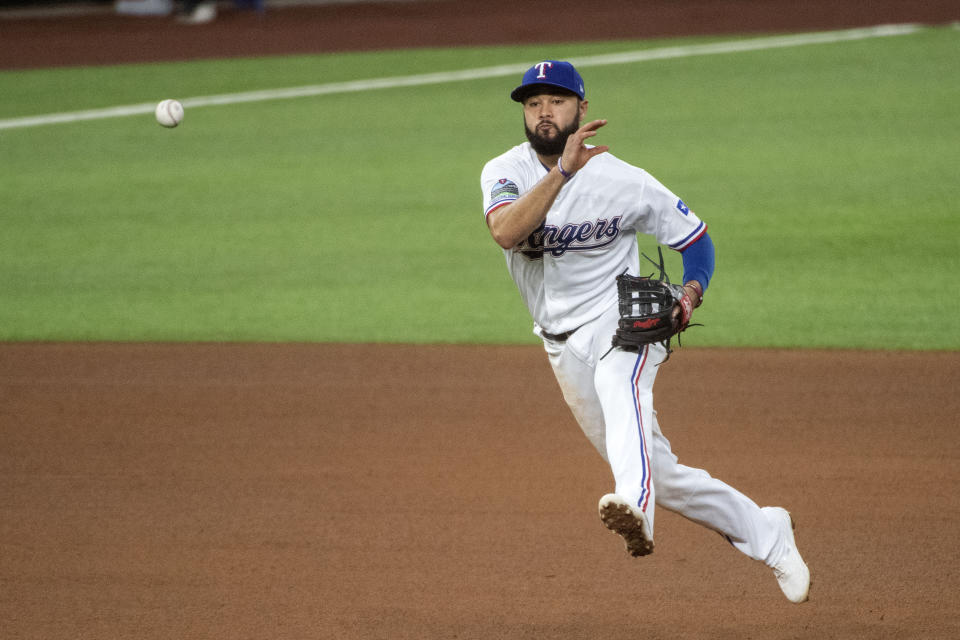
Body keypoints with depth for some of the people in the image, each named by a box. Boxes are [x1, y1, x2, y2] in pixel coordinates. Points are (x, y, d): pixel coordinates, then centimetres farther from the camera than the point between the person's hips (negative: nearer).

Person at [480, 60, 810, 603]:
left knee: (618, 382, -41)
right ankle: (765, 532, 30)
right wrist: (563, 171, -35)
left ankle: (634, 510, -65)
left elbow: (695, 235, 3)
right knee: (661, 474, 9)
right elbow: (506, 231, -26)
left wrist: (692, 290, -16)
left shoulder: (622, 180, -9)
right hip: (564, 346, 4)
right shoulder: (505, 173, -4)